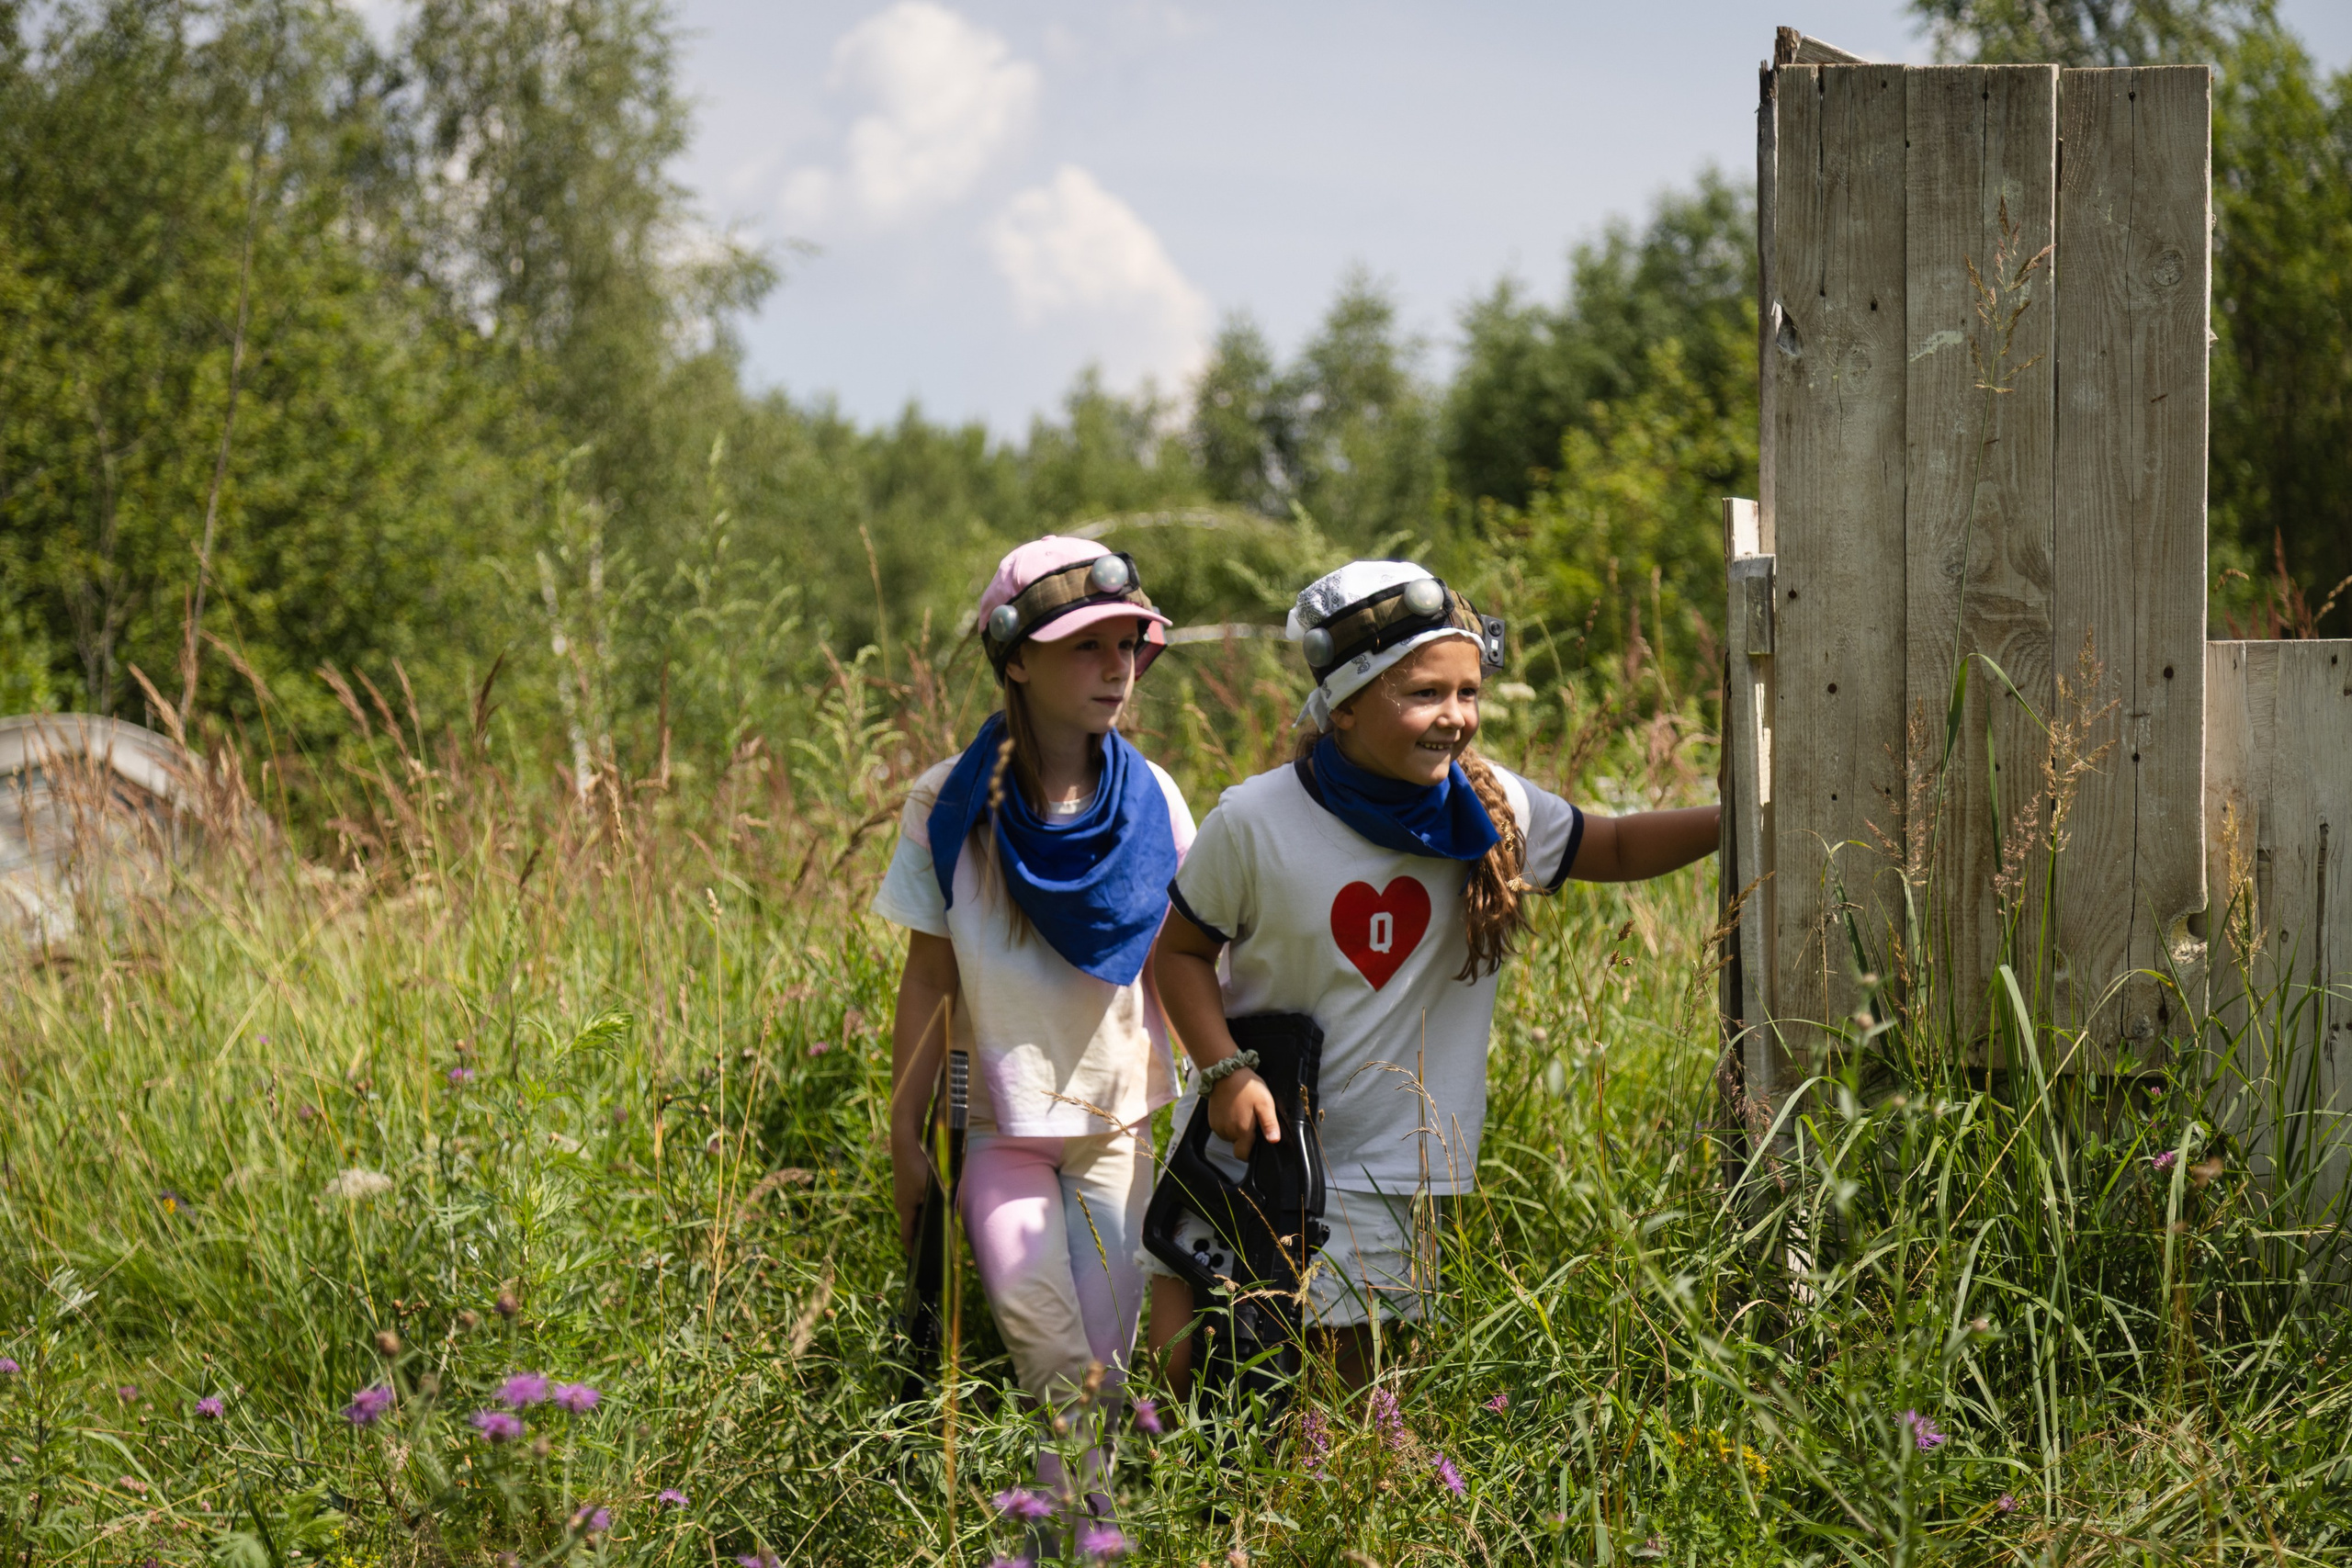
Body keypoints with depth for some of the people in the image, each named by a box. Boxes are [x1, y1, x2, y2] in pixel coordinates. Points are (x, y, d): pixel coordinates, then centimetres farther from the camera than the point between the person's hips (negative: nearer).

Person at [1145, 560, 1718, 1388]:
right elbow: (1182, 949, -1)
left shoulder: (1488, 808, -6)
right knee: (1178, 1367, 0)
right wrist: (1225, 1072, -15)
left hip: (1383, 1162, 1)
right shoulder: (1255, 822, -13)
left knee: (1341, 1378, 2)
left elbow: (1614, 849, 7)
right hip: (1250, 1135, -1)